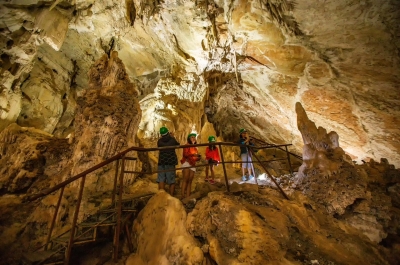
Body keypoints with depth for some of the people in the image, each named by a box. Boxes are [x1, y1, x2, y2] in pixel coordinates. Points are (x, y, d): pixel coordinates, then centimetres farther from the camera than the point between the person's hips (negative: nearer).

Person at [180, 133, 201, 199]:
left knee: (190, 181, -1)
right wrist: (193, 154, -26)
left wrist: (198, 157, 2)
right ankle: (183, 196, -18)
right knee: (185, 180, -15)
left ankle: (187, 197, -2)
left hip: (193, 165, 6)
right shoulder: (187, 145, 5)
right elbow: (185, 154, -12)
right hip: (186, 163, -6)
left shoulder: (195, 148, 23)